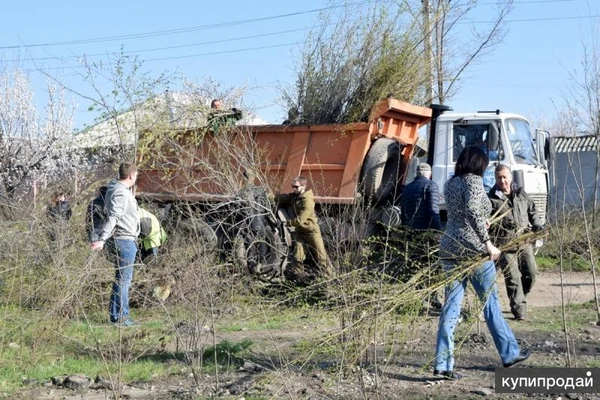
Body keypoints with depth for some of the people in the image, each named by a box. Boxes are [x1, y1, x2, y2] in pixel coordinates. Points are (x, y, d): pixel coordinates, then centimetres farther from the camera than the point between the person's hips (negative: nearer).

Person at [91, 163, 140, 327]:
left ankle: (116, 313, 22)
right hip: (124, 239, -10)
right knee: (123, 278, -4)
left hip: (121, 239, 10)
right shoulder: (121, 193, -18)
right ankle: (119, 316, 1)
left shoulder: (116, 188, 14)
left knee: (122, 278, 16)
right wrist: (102, 239, -35)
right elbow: (113, 218, -28)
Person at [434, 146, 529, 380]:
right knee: (490, 302, 7)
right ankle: (510, 354, 22)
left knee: (451, 305, 4)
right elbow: (472, 209, -24)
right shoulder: (474, 180, -8)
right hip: (473, 249, -6)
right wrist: (488, 243, -21)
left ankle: (443, 365, -2)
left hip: (450, 248, 6)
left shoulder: (450, 184, 14)